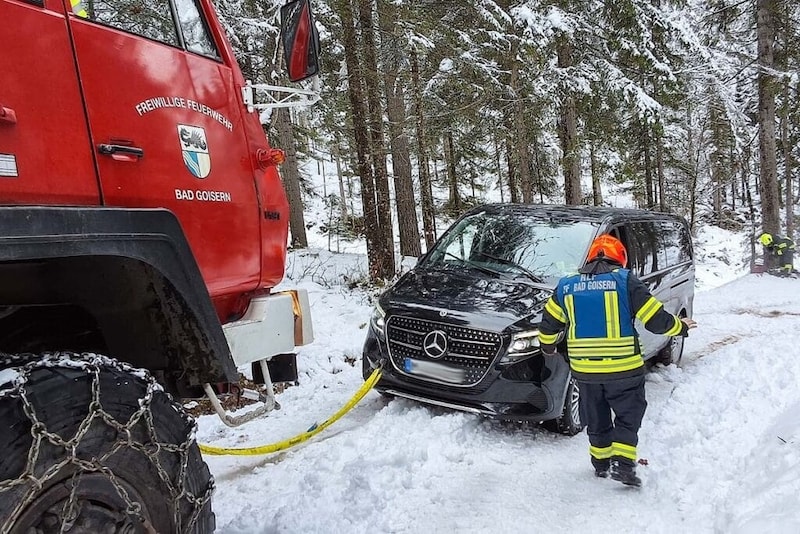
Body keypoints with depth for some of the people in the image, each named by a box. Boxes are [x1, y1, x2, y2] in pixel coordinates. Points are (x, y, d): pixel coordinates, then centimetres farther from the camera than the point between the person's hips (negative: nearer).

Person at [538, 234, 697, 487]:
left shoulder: (567, 286, 4)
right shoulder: (625, 280, -6)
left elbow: (549, 324, 10)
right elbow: (656, 319, -6)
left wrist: (547, 346, 27)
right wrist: (681, 327, 12)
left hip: (584, 369, 3)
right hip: (623, 367, -3)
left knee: (596, 418, 21)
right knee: (628, 415, 13)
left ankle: (601, 463, 30)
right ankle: (623, 464, 5)